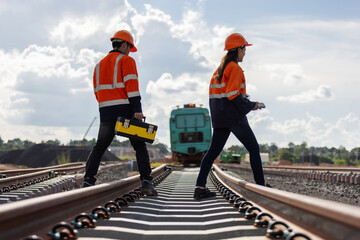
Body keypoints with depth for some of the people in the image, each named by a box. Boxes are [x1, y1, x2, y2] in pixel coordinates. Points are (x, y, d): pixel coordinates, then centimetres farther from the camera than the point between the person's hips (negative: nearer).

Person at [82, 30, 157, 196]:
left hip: (106, 111, 5)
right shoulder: (126, 60, 1)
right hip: (125, 110, -5)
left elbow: (97, 91, 19)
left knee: (99, 147, 8)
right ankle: (146, 182, -7)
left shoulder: (100, 65, 20)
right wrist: (137, 110, -17)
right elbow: (131, 85, -11)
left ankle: (88, 181, -2)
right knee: (139, 147, 2)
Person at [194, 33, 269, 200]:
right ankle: (260, 185, 5)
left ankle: (200, 187, -3)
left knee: (214, 150, 5)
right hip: (234, 116, -8)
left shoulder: (219, 69, 15)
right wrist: (251, 105, -7)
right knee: (253, 148, 4)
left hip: (219, 116, 8)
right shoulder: (235, 68, -12)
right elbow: (233, 95, -20)